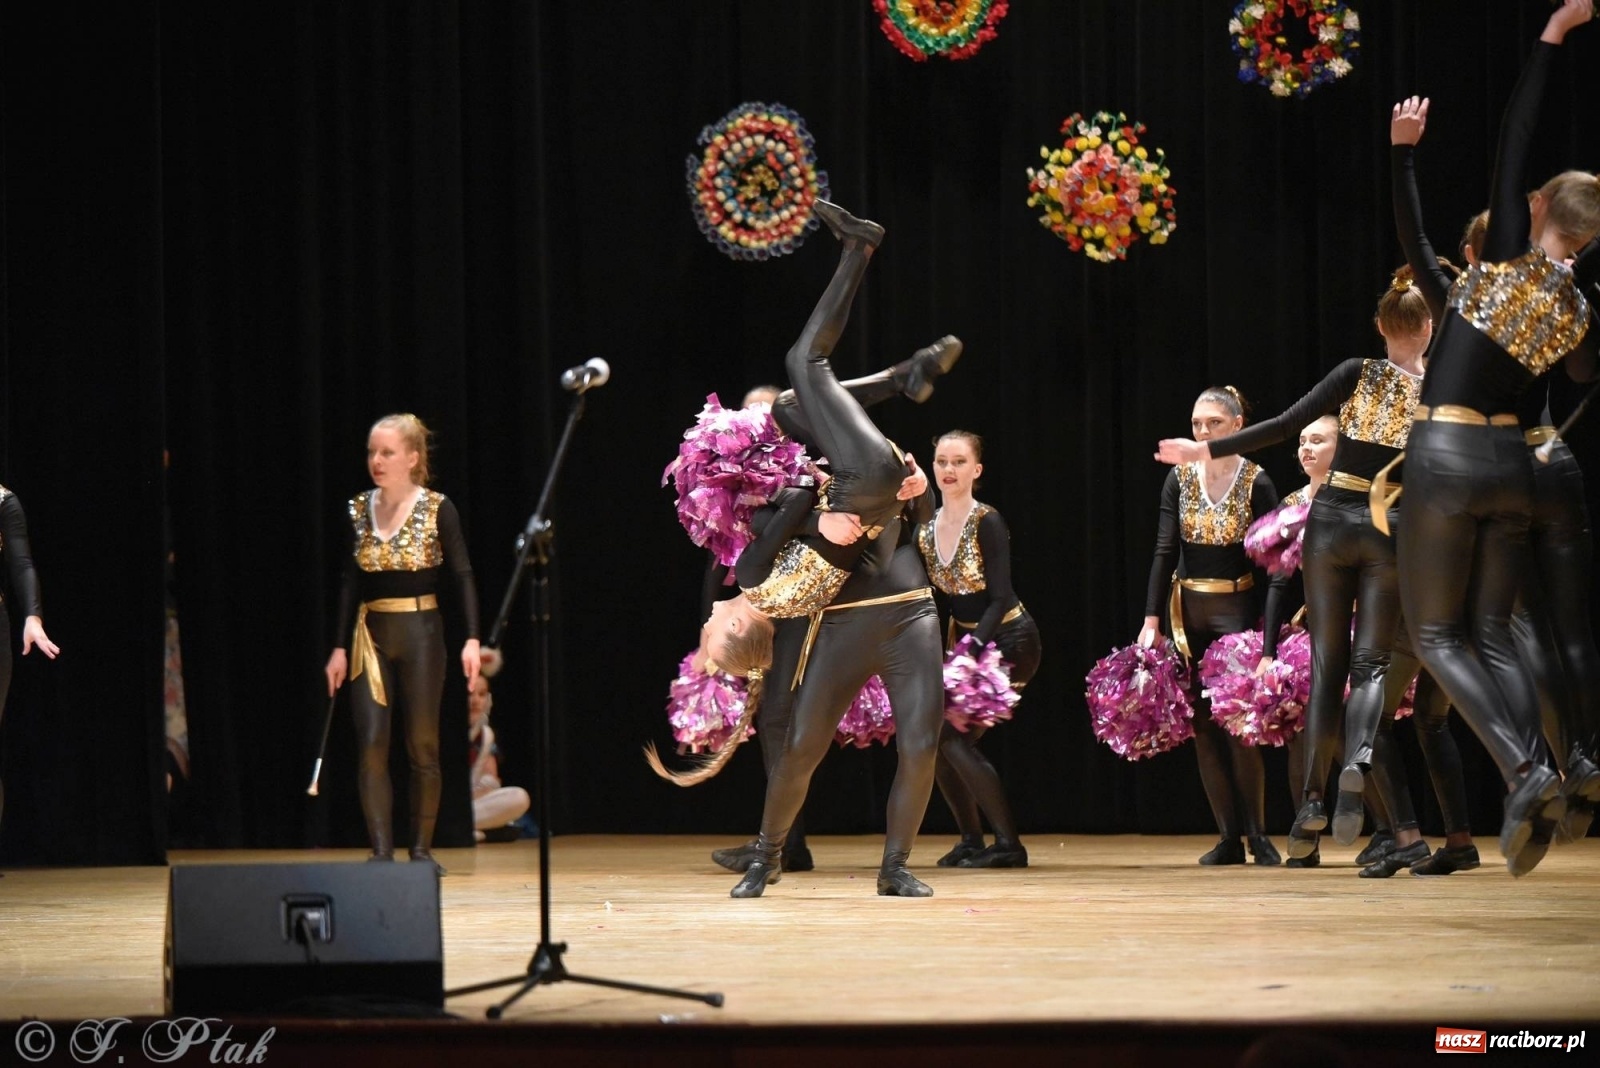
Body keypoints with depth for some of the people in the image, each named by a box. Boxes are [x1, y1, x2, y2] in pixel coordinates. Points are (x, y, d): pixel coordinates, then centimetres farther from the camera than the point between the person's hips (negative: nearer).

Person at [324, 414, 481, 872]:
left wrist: (472, 639, -15)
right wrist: (339, 647, 5)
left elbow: (462, 576, -5)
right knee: (371, 745, -8)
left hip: (420, 632, -3)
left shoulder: (437, 509, -5)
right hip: (370, 633, 3)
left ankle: (422, 849, 12)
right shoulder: (359, 510, 5)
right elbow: (350, 581, 9)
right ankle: (381, 851, -7)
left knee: (423, 746, 3)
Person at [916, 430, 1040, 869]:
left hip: (1007, 640, -7)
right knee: (935, 737, -1)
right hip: (966, 639, 7)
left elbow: (999, 599, -21)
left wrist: (969, 651, -28)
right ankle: (971, 840, 14)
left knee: (955, 736, -16)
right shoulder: (926, 528, 2)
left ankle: (1008, 844, -7)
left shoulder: (987, 523, -17)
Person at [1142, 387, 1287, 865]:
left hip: (1236, 608, -4)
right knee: (1202, 722, 2)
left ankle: (1258, 835, 1)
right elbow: (1165, 552, -3)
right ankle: (1229, 838, 7)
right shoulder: (1180, 478, -1)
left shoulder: (1256, 483, -12)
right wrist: (1152, 619, -13)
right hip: (1188, 608, 4)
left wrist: (1268, 646, -24)